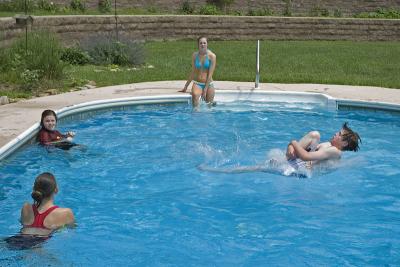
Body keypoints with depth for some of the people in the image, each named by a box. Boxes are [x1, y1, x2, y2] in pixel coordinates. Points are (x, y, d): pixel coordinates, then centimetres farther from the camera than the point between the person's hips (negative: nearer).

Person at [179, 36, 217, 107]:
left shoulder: (212, 56, -4)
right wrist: (185, 87, 10)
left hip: (208, 84, 0)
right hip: (197, 83, 0)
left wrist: (205, 90, -13)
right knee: (195, 95, -32)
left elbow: (210, 74, -7)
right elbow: (193, 72, 10)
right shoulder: (194, 55, 4)